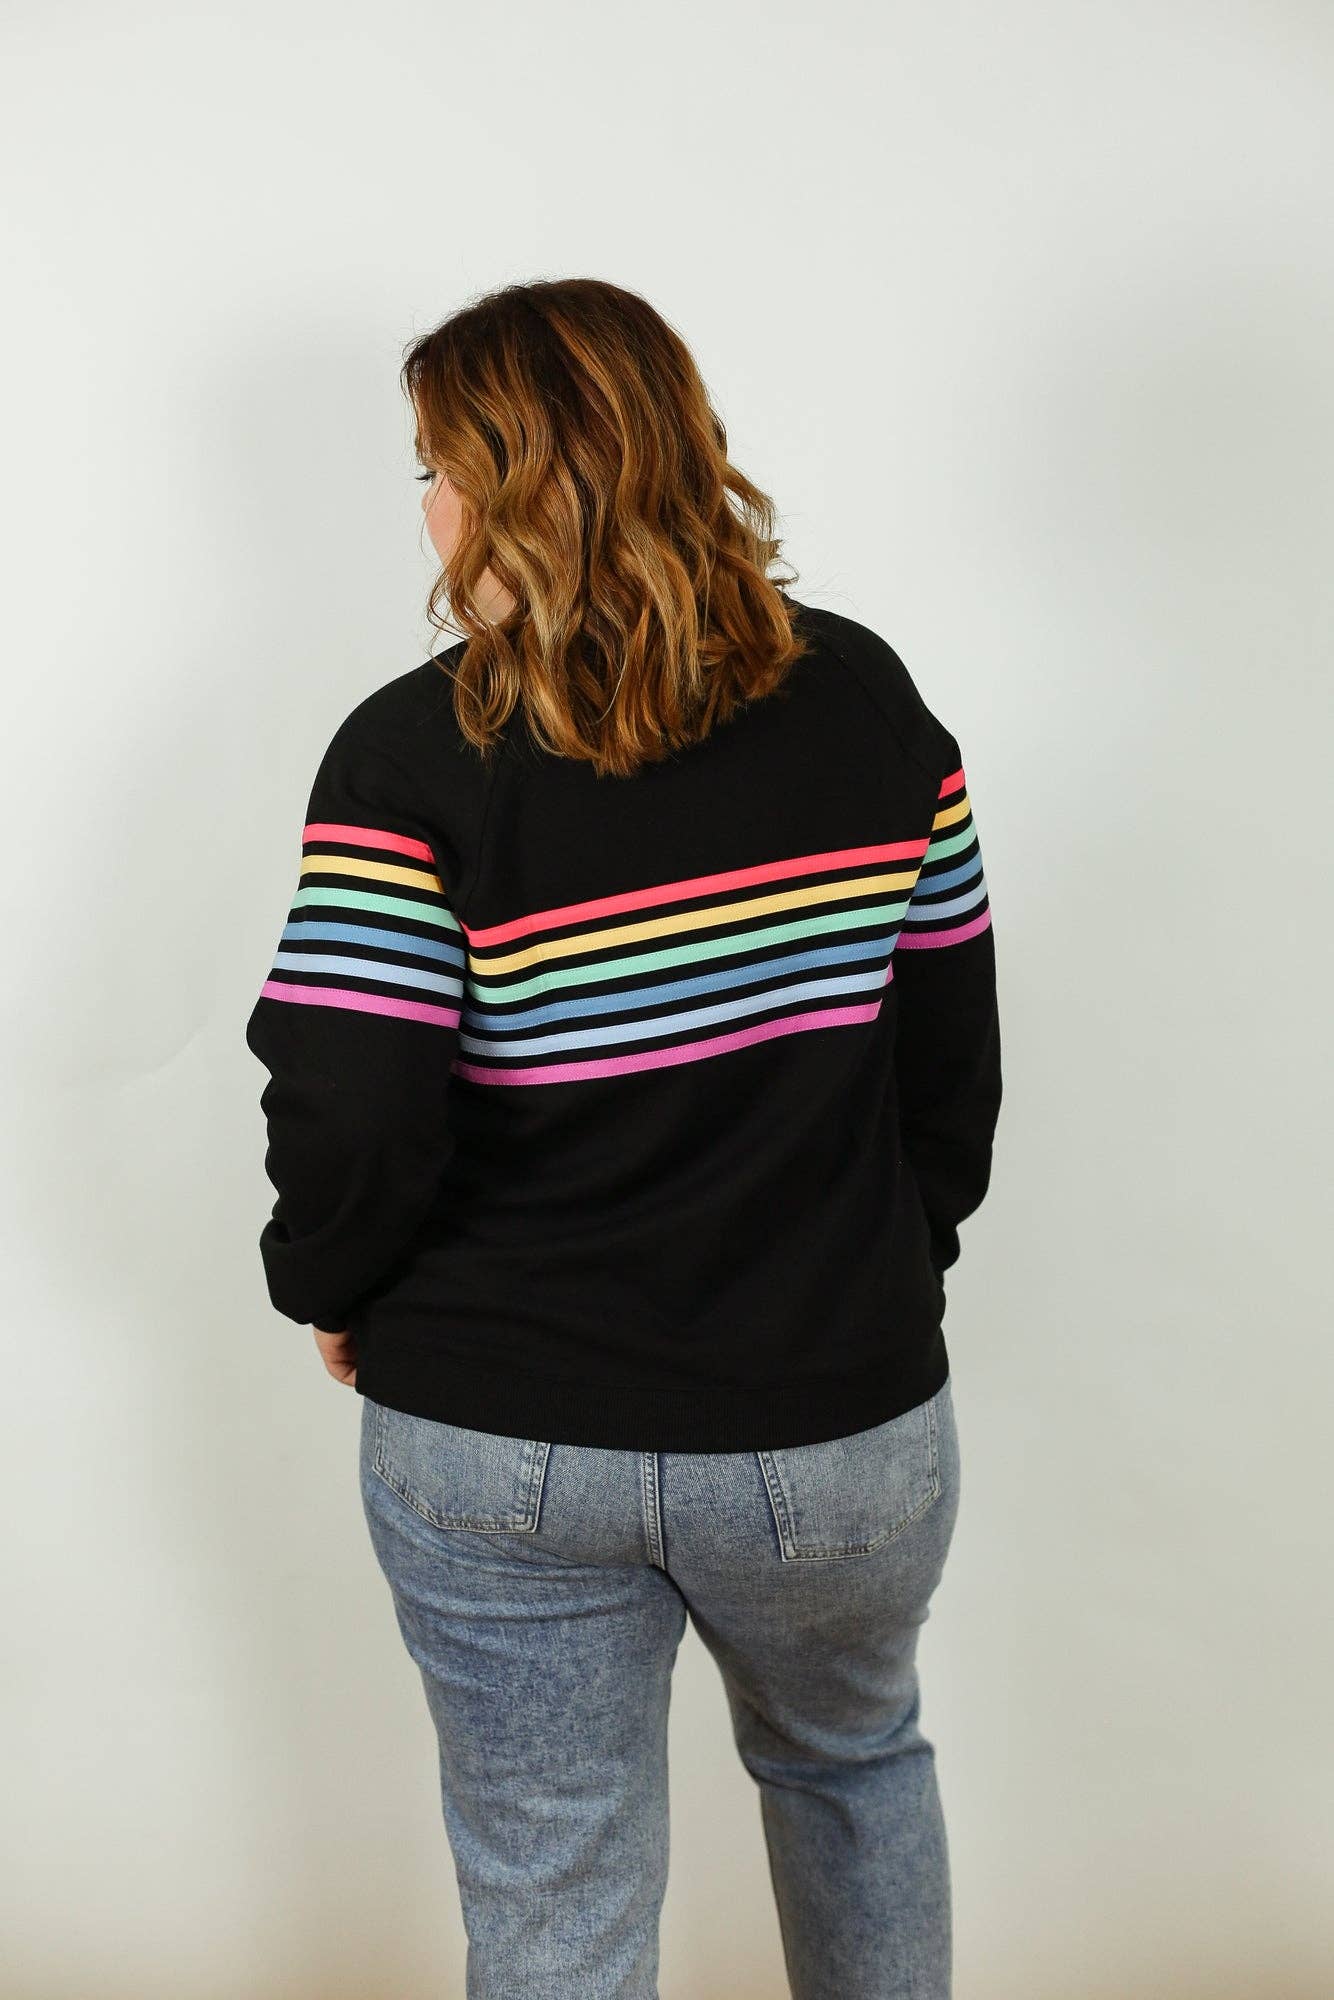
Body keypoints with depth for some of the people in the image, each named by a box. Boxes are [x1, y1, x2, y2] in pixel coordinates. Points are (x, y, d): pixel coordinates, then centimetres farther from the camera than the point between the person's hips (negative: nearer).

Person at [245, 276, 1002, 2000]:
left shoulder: (415, 755, -16)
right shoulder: (865, 700, -5)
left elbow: (348, 1128, -19)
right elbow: (957, 1051, 1)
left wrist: (330, 1294, 3)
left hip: (502, 1448, -2)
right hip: (842, 1415, 3)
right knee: (855, 1761, 32)